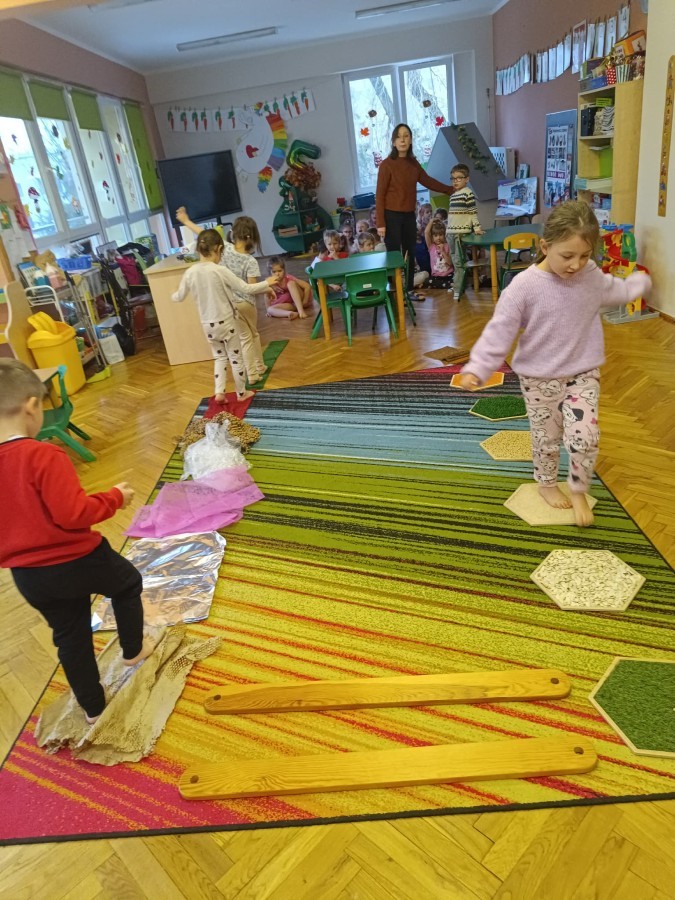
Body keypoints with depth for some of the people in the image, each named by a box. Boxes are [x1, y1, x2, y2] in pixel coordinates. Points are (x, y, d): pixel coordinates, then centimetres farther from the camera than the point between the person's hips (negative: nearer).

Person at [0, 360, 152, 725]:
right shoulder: (44, 456, -25)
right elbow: (73, 513, -27)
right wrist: (115, 497, -13)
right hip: (76, 561, -6)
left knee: (70, 637, 23)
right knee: (128, 583, 26)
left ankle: (92, 707, 38)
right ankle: (133, 649, 42)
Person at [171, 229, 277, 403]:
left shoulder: (190, 273, -5)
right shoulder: (220, 271, -19)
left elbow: (179, 297, 7)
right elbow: (246, 289, -15)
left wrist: (173, 295, 31)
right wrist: (267, 284, 0)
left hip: (207, 324, 4)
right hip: (226, 322, -4)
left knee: (220, 357, 21)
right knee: (236, 357, 12)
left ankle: (219, 392, 12)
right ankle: (241, 393, 23)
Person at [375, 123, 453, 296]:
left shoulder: (413, 163, 8)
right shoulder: (387, 164, -9)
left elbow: (428, 181, 21)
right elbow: (380, 195, -10)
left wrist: (451, 190, 23)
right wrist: (381, 223, -15)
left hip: (409, 215, 6)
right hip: (392, 216, -6)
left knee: (410, 254, 10)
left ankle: (409, 290, 22)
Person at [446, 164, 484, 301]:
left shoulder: (468, 193, -6)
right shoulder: (453, 195, 15)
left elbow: (473, 212, -8)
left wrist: (477, 228, -9)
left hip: (462, 232, -7)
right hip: (451, 232, 7)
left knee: (459, 261, -9)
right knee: (455, 261, 11)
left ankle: (457, 289, -8)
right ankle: (457, 283, 21)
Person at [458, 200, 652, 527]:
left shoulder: (592, 276, -3)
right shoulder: (524, 285, -20)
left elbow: (616, 290, 21)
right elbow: (499, 330, -19)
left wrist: (640, 282, 38)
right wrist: (477, 368, -27)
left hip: (584, 374, 3)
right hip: (539, 379, -3)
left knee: (585, 437, -4)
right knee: (547, 438, 12)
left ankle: (578, 491, 21)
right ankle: (547, 484, 39)